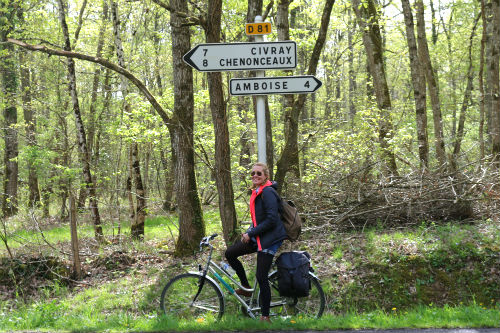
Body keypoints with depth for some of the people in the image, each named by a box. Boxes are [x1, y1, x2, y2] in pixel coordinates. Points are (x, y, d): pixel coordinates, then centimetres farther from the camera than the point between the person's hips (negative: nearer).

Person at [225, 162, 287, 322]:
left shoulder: (268, 192, -18)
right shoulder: (257, 192, 12)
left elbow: (271, 219, -23)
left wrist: (251, 234, -18)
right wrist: (249, 233, 12)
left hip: (269, 238, -10)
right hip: (257, 236, 10)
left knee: (261, 277, -8)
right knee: (230, 253, 8)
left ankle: (265, 317, 2)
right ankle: (246, 288, 20)